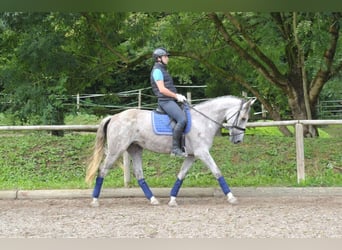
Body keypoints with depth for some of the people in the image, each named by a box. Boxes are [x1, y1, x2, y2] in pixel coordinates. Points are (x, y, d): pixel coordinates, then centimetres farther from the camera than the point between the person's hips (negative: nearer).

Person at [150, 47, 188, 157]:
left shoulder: (162, 70, 23)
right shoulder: (157, 70, -9)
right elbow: (162, 89, -17)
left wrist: (178, 95, 12)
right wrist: (176, 96, -12)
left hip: (170, 100, 11)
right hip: (165, 101, -11)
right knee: (182, 119, -27)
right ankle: (175, 148, -28)